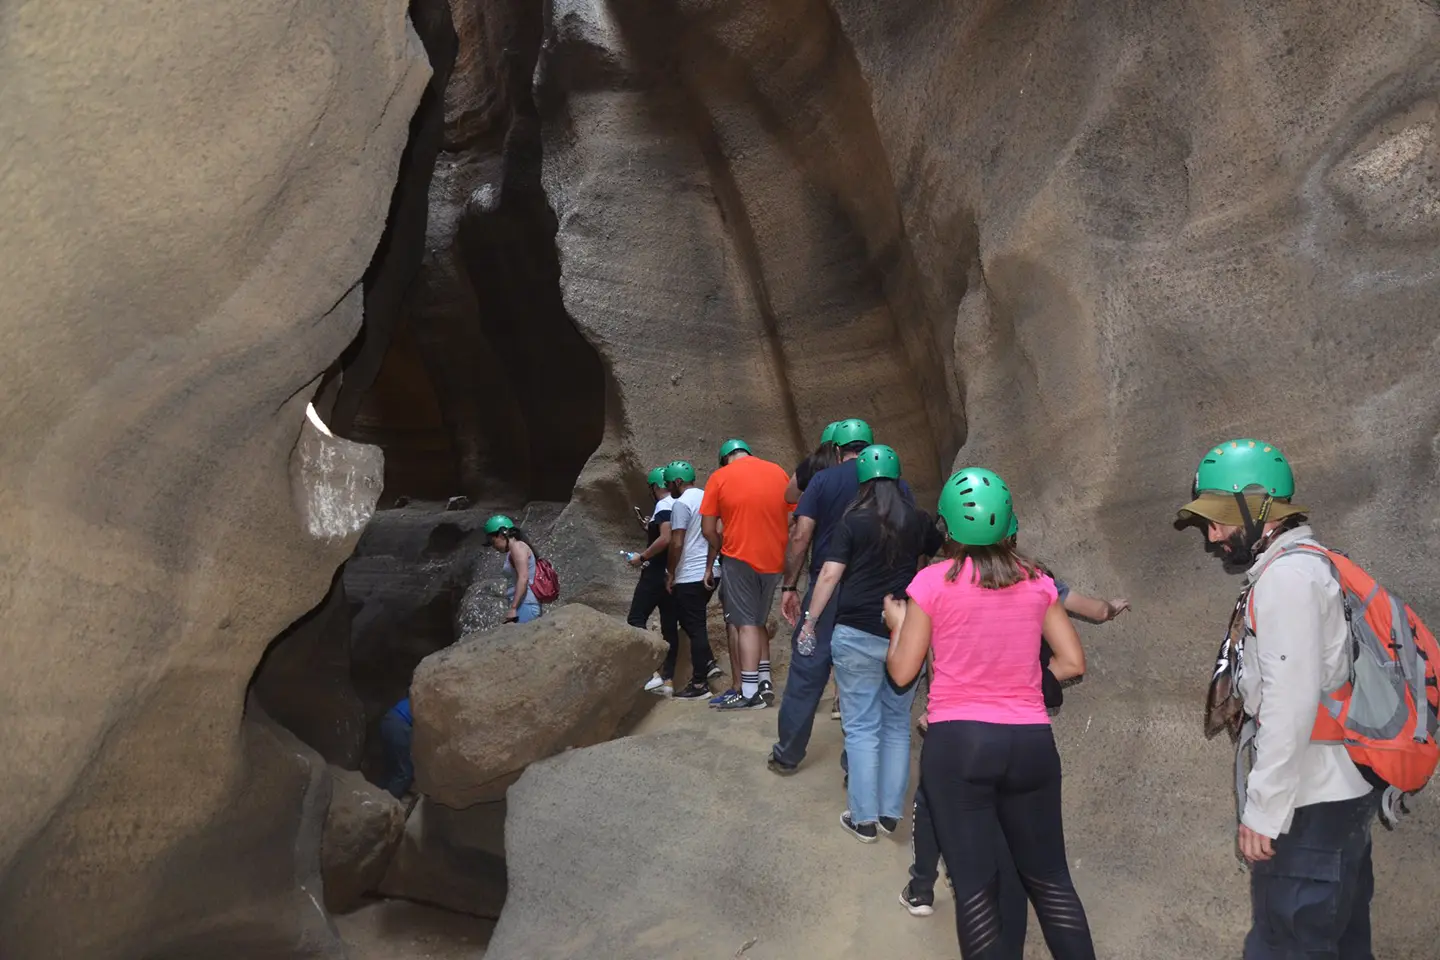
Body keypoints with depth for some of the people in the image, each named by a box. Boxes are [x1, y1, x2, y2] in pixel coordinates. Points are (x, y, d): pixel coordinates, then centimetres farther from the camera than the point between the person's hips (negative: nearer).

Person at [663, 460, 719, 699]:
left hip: (690, 576, -8)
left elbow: (676, 544, -17)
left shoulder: (681, 503, -12)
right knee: (696, 623, 22)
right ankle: (707, 663, 18)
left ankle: (699, 685, 0)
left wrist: (670, 573, -7)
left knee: (694, 626, -3)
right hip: (709, 572, 8)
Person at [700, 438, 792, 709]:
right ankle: (765, 683, 17)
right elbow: (791, 518, 7)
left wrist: (720, 550, 13)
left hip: (740, 559, -4)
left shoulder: (719, 477, -3)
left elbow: (709, 529, -3)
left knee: (746, 625, 0)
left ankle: (750, 693, -1)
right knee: (758, 622, 17)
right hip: (774, 560, 4)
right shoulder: (779, 472, 6)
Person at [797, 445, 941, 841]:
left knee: (862, 726, 4)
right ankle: (891, 811, 16)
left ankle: (865, 818, 6)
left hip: (858, 634, -3)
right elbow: (942, 555, 26)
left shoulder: (853, 521, -4)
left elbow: (830, 574, -10)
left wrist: (811, 619, -3)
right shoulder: (917, 521, 6)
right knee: (897, 724, 14)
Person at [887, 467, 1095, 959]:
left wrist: (896, 625, 15)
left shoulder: (933, 581, -6)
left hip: (958, 741, -3)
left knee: (975, 886, 5)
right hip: (1030, 740, 3)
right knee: (1050, 879, 17)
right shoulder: (1037, 580, 4)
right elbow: (1072, 662, 6)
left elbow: (902, 672, -2)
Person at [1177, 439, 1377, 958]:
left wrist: (1263, 809, -18)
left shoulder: (1287, 575, -15)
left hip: (1311, 804, -10)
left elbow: (1292, 703, -21)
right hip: (1338, 793, 10)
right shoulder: (1307, 567, 16)